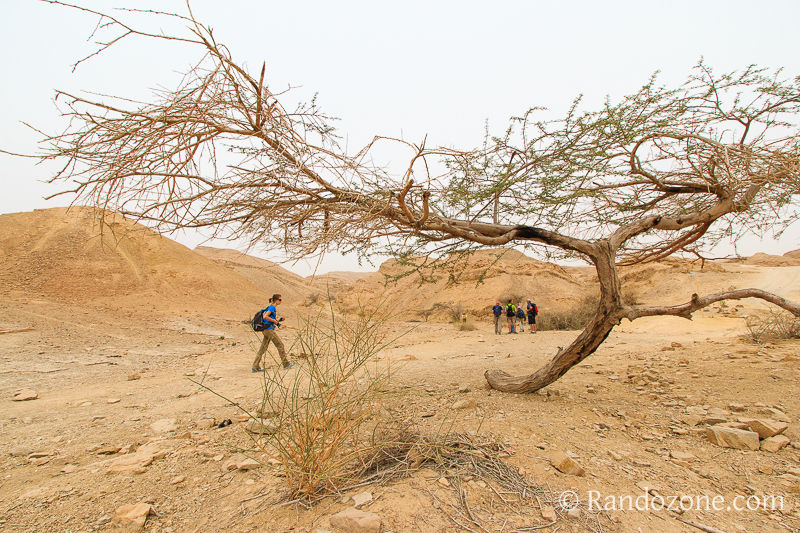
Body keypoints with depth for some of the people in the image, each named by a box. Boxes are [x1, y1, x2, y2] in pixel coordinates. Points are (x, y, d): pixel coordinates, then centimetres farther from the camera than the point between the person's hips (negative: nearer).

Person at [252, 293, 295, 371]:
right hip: (269, 330, -9)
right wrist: (275, 321, -16)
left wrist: (279, 320, 9)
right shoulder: (272, 307, -12)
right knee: (280, 345, -1)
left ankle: (255, 367, 10)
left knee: (263, 349, 8)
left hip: (267, 330, 9)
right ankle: (286, 364, 7)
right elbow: (265, 317, -23)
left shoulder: (274, 308, 18)